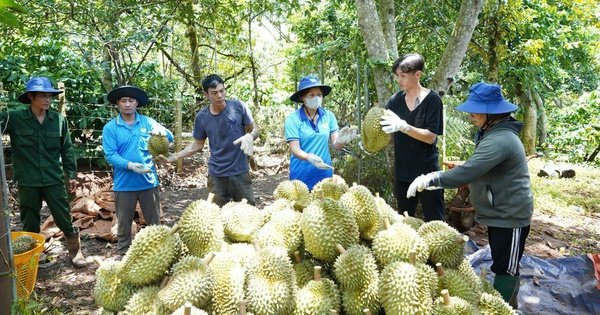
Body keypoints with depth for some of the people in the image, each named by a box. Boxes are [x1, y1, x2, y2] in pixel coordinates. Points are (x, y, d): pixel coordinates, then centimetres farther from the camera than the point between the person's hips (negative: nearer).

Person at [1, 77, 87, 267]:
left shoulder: (59, 120, -1)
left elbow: (67, 149, 6)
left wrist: (71, 174, 8)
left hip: (54, 180, 1)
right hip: (27, 182, 0)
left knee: (65, 219, 7)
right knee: (30, 224, 14)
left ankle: (75, 252, 24)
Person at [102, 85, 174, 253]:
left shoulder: (148, 122, 2)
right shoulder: (110, 127, -3)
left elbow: (170, 138, -3)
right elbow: (110, 155, -10)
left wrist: (161, 130, -27)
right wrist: (130, 165, -26)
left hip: (148, 181, 2)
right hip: (124, 184, -1)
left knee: (154, 221, 13)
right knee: (124, 223, 12)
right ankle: (124, 253, 28)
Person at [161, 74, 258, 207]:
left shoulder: (238, 107, -8)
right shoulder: (201, 117, -2)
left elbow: (254, 129, 0)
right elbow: (198, 144, 8)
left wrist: (249, 136, -23)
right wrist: (175, 156, -3)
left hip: (239, 172, -1)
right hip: (216, 175, 2)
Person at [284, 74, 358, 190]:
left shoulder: (329, 116, -1)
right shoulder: (293, 119, -10)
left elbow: (335, 144, -2)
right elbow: (294, 149, -15)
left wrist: (341, 140, -26)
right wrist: (309, 157, -35)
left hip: (324, 174, 3)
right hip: (302, 176, -3)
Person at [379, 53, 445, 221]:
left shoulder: (432, 99, -9)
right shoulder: (395, 101, 3)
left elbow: (431, 137, -16)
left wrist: (403, 126, -29)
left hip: (427, 173, -4)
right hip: (402, 173, 4)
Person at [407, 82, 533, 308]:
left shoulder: (499, 140, -28)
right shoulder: (493, 133, 7)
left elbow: (468, 172, -35)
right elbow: (478, 169, 14)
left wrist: (431, 179, -29)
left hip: (510, 216, -10)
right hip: (500, 212, 10)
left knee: (505, 268, 3)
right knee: (503, 265, 22)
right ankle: (508, 305, 39)